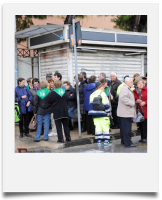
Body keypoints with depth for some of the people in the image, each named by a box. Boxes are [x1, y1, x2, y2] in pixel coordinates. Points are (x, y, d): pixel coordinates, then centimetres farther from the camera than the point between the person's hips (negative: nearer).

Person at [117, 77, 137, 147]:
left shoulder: (128, 89, 21)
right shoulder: (124, 88, -14)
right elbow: (123, 98, -28)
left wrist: (132, 103, 15)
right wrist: (132, 103, -20)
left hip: (127, 112, 11)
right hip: (125, 112, -11)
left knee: (123, 128, 15)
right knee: (127, 128, -8)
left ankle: (123, 141, 23)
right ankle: (128, 143, -5)